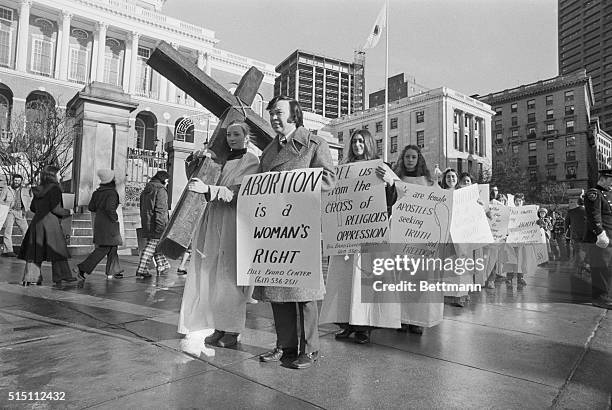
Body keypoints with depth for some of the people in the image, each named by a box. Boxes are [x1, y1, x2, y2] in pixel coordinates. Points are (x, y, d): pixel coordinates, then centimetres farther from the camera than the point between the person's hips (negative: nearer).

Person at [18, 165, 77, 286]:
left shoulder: (38, 190, 10)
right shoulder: (54, 189, -11)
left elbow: (32, 207, 16)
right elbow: (56, 209, -15)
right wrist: (68, 212, 1)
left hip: (36, 222, 7)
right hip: (50, 223, -7)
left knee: (35, 250, 8)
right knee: (58, 249, 3)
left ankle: (30, 278, 8)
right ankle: (61, 275, 10)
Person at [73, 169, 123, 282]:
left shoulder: (97, 192, 7)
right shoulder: (112, 193, -16)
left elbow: (90, 207, 10)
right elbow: (110, 208, -27)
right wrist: (115, 218, -13)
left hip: (98, 222, 8)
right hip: (108, 225, -8)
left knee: (112, 247, 16)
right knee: (103, 249, -3)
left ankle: (113, 271, 21)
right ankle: (82, 268, -4)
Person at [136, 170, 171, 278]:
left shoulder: (145, 190, 17)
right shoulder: (161, 190, -11)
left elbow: (142, 208, 22)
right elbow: (160, 210, -18)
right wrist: (162, 226, -19)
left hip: (146, 223, 9)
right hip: (155, 224, -9)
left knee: (156, 245, 18)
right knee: (151, 246, -4)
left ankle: (162, 265, 27)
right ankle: (141, 269, -4)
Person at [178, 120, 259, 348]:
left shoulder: (251, 161, 0)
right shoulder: (224, 161, 19)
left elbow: (239, 192, -15)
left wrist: (208, 189, -24)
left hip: (233, 223, -6)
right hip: (214, 221, 6)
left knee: (229, 275, -4)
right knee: (212, 275, 4)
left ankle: (233, 331, 6)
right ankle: (219, 328, 14)